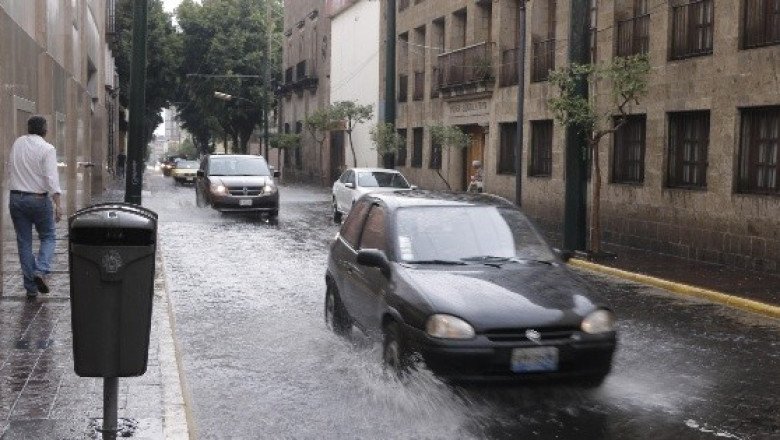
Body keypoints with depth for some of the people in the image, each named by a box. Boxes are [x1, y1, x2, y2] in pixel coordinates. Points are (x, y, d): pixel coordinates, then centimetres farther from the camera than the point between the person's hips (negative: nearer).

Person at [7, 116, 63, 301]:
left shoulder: (17, 143, 7)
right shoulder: (47, 149, -10)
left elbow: (9, 167, 20)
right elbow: (51, 178, -19)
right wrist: (58, 204, -21)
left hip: (16, 198, 4)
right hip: (39, 200, -4)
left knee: (24, 242, 8)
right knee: (47, 237, 13)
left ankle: (31, 288, 9)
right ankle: (41, 271, -12)